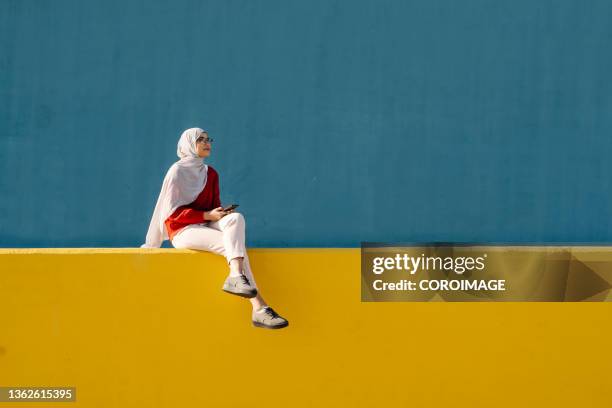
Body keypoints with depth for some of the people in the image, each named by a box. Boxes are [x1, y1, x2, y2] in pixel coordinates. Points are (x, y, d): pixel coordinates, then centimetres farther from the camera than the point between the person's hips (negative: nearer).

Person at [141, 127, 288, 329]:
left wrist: (221, 213, -7)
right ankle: (259, 307, -41)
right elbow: (172, 211, -8)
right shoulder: (177, 171, -2)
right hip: (182, 230, -6)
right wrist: (207, 216, -17)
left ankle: (236, 277, -45)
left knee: (236, 218, -27)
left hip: (206, 227, 6)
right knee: (231, 243, -29)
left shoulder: (211, 174, 17)